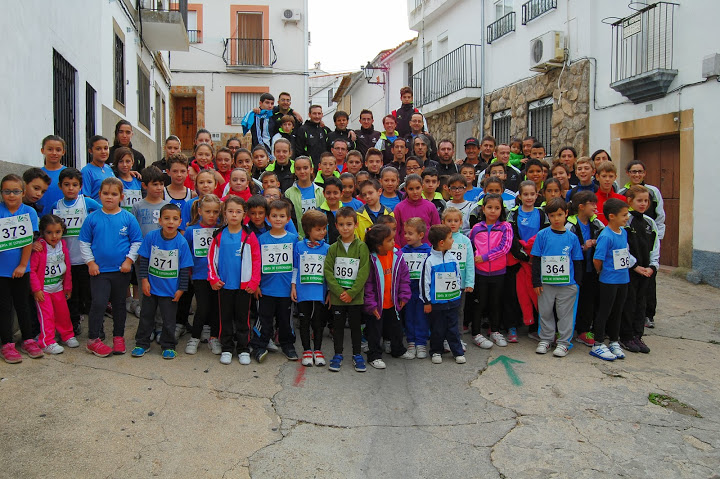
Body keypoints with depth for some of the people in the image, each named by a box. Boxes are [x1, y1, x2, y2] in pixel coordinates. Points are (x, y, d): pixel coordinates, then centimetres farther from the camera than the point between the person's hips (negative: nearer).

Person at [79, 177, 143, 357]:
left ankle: (118, 337, 26)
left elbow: (137, 242, 2)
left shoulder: (128, 218, -2)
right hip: (99, 270, -1)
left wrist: (129, 260, -6)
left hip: (121, 270, 1)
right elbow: (84, 242, 5)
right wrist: (90, 262, -2)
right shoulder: (92, 218, 0)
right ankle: (93, 339, 7)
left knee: (119, 304, 13)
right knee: (98, 303, -7)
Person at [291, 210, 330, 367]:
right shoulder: (299, 246, 0)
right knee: (304, 321, 8)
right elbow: (295, 268, 6)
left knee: (318, 322, 8)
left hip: (320, 293, 0)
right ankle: (307, 350, 21)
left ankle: (317, 350, 22)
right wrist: (293, 287, 2)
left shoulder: (327, 248, 1)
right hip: (303, 292, 0)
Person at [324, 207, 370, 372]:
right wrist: (339, 291, -14)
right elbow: (328, 271, -3)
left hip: (356, 296, -1)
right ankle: (338, 355, 24)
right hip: (336, 296, 2)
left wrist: (351, 293, -15)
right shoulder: (333, 248, 1)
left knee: (355, 325, 9)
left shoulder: (362, 247, -4)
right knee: (338, 325, 10)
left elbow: (364, 272, -10)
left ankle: (357, 354, 24)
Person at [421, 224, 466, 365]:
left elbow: (458, 276, 16)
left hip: (452, 301, 4)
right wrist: (427, 301, -8)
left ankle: (458, 352, 21)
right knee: (437, 329, 8)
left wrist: (456, 292, 14)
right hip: (436, 302, -4)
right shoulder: (430, 261, -12)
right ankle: (436, 352, 24)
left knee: (452, 327, 12)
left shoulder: (452, 259, 3)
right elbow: (425, 282, -10)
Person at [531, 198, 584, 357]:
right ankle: (545, 339, 25)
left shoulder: (572, 237, 1)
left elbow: (577, 262, 8)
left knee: (565, 314, 8)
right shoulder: (542, 235, -2)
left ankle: (564, 342, 20)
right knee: (545, 312, 11)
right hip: (546, 283, 0)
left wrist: (577, 283, 4)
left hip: (567, 283, 0)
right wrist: (536, 282, -3)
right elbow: (536, 260, 0)